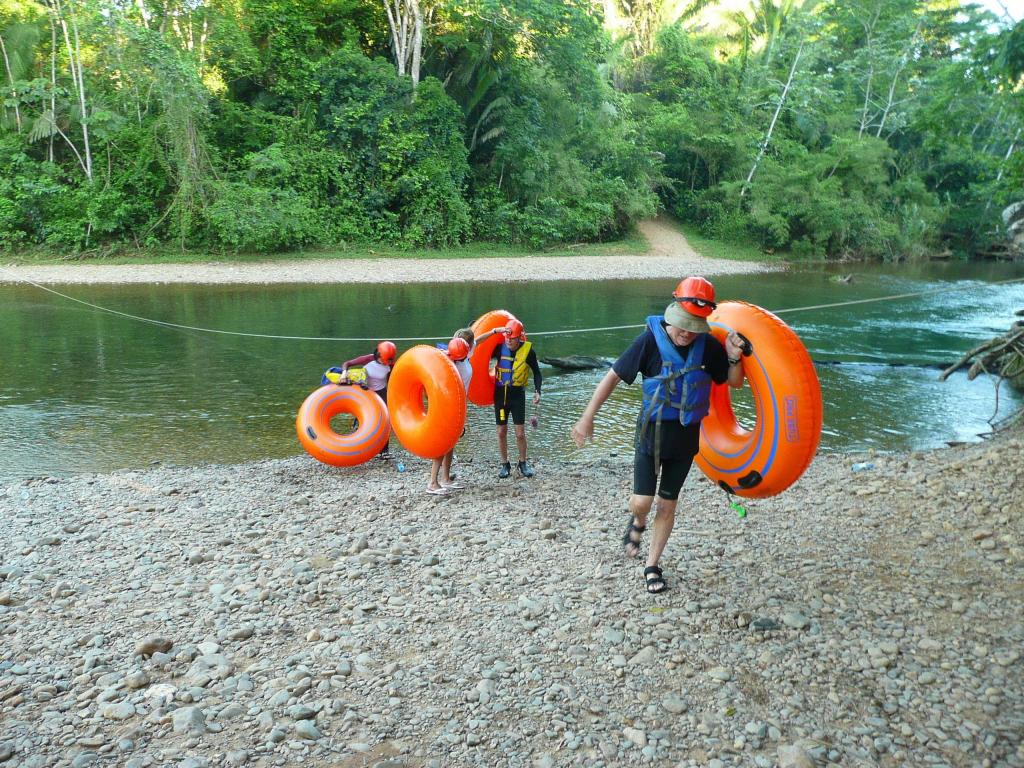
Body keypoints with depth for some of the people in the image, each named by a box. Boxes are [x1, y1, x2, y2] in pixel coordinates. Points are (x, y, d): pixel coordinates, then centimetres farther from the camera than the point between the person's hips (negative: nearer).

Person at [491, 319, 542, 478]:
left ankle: (523, 463, 20)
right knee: (501, 432, 6)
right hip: (500, 393, 1)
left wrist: (537, 391, -7)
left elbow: (536, 372, 2)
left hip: (517, 393, -1)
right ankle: (505, 465, 22)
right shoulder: (500, 348, -7)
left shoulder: (528, 350, -9)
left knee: (520, 433, -2)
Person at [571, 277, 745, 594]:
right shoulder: (651, 340, -17)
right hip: (652, 432, -2)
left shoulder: (708, 345, -7)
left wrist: (734, 357, -16)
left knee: (667, 505, 11)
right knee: (642, 502, -7)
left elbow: (734, 382, 6)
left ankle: (652, 567, 27)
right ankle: (637, 522, 31)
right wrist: (587, 418, -14)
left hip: (686, 436, 3)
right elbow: (613, 376, -11)